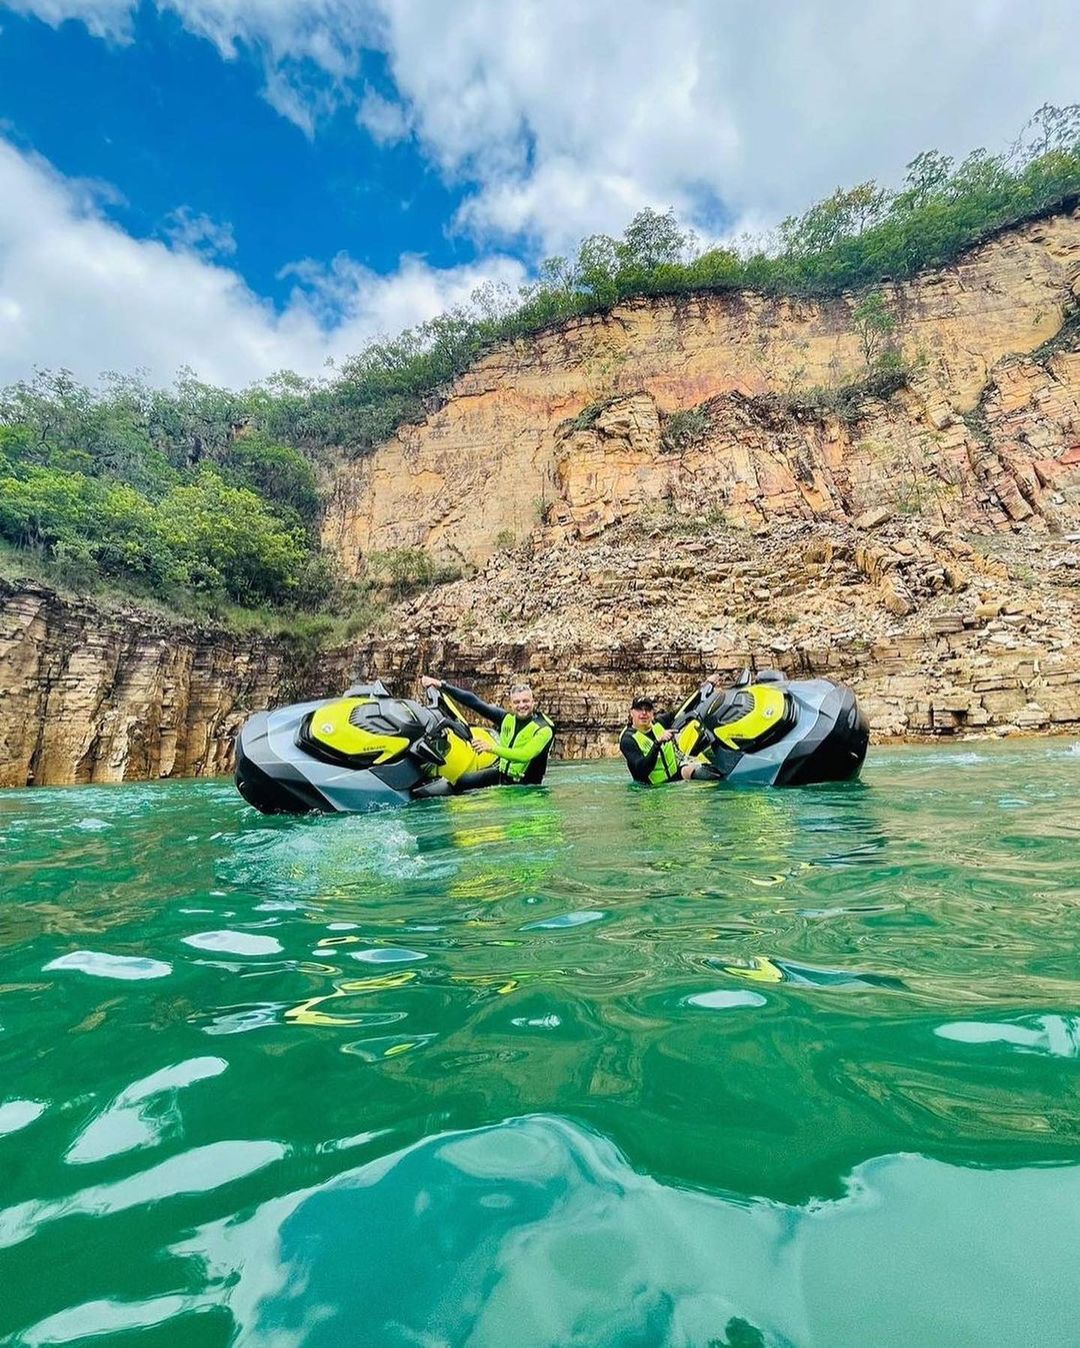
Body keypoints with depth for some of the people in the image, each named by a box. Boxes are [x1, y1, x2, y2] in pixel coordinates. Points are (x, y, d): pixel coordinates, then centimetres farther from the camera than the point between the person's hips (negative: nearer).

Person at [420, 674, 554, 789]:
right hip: (501, 772, 6)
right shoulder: (507, 718, -6)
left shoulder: (544, 728, -22)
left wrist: (492, 748, -42)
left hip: (525, 785, -5)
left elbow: (525, 755, -36)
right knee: (460, 782, 10)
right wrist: (441, 685, -9)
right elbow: (475, 702, -6)